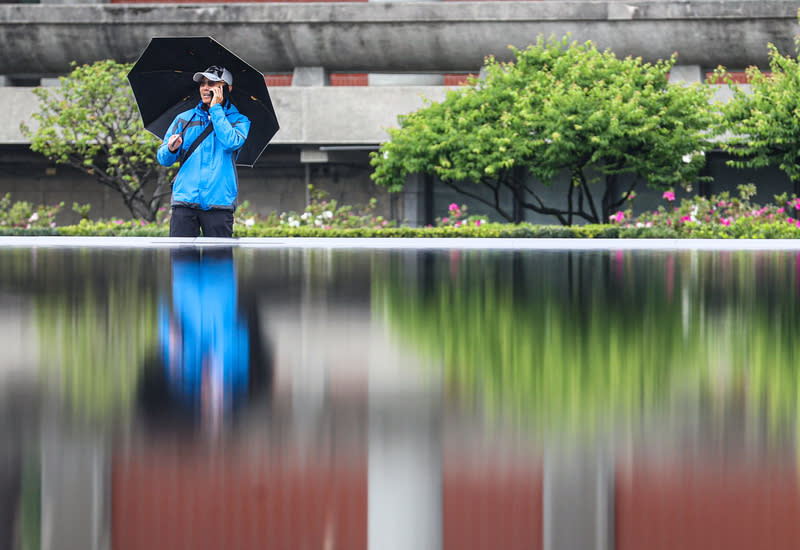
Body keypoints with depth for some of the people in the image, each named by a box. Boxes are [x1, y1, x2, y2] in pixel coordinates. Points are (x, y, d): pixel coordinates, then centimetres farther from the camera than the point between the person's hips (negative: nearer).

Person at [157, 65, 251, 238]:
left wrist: (216, 108, -5)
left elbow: (231, 142, -13)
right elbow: (163, 159, 12)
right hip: (185, 200, 2)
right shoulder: (184, 119, 16)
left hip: (219, 202, -2)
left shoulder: (239, 121, 10)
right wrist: (171, 149, -12)